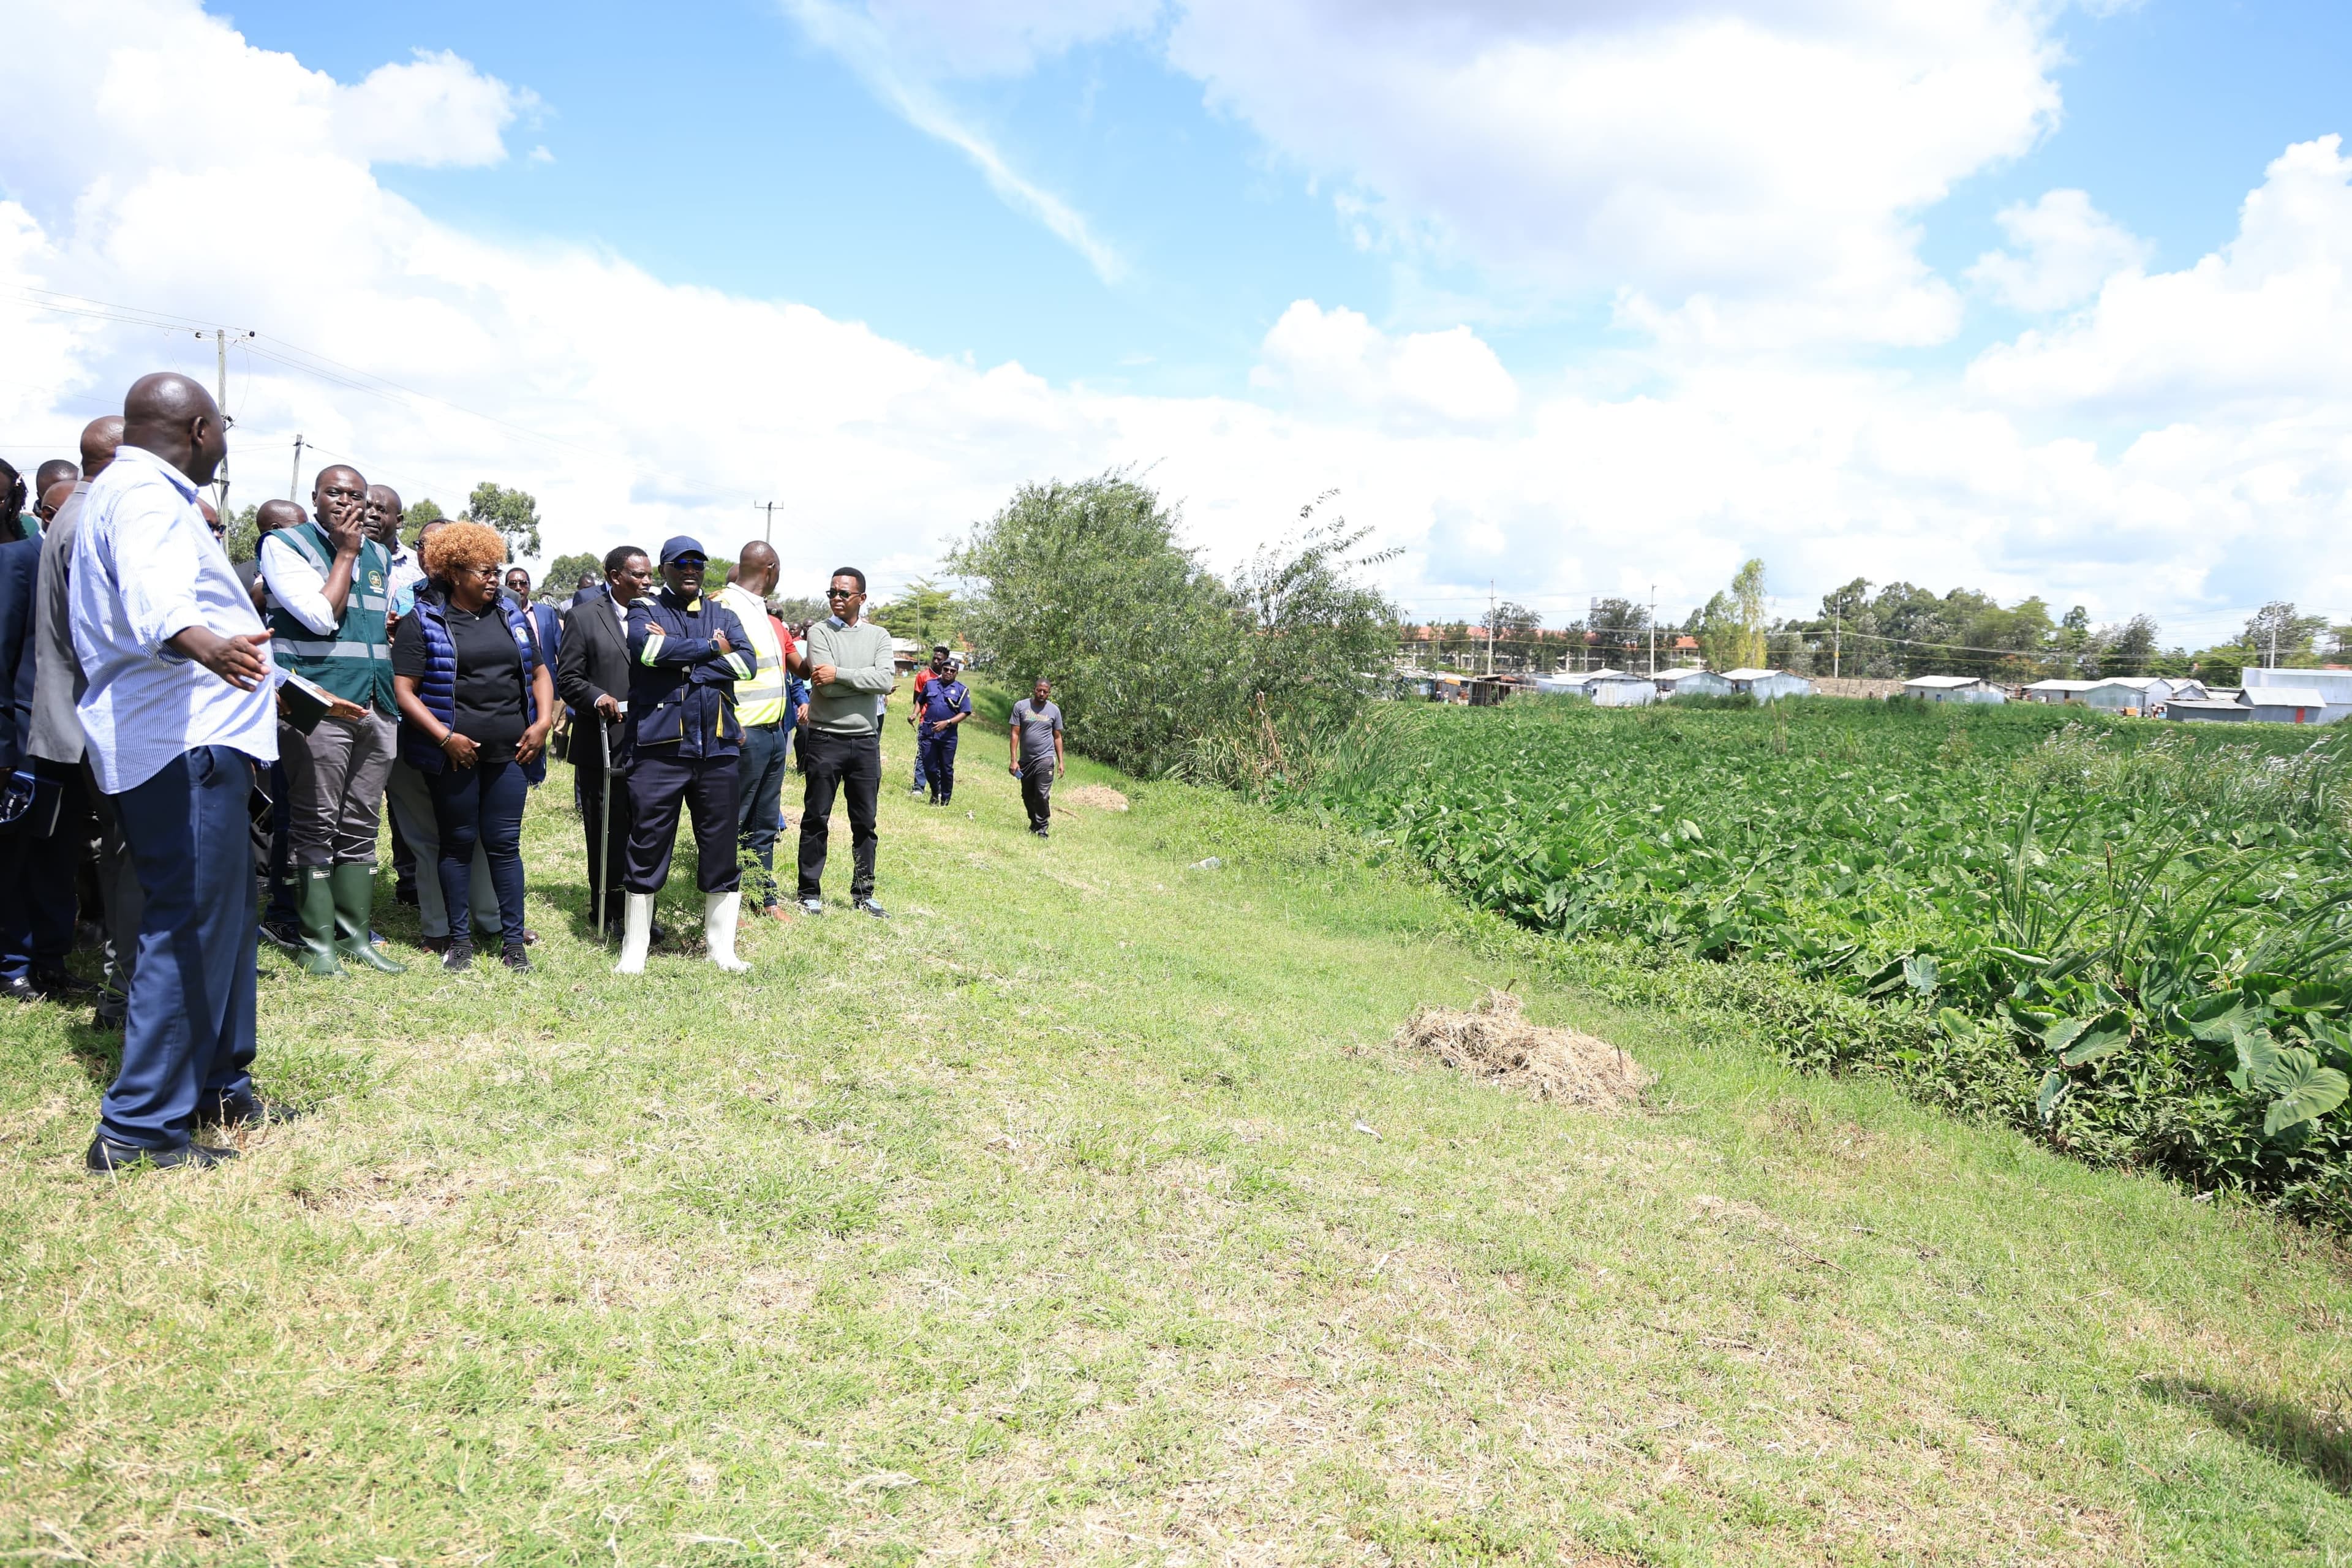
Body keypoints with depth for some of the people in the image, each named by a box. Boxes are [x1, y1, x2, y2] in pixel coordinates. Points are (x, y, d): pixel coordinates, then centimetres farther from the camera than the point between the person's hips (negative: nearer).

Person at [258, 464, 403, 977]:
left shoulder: (379, 557, 19)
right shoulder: (286, 545, -1)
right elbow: (321, 616, -12)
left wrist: (391, 627, 13)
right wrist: (345, 554, -6)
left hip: (375, 705, 6)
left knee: (362, 828, 9)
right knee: (317, 827, -4)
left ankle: (355, 934, 15)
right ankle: (317, 942, 3)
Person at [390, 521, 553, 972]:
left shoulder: (511, 617, 13)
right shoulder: (424, 622, -2)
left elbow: (539, 672, 18)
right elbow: (403, 689, -7)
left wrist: (544, 721, 2)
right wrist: (445, 739, -15)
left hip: (509, 750, 3)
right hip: (456, 753, -3)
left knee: (504, 843, 6)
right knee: (458, 843, 7)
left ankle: (513, 939, 12)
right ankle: (460, 939, 17)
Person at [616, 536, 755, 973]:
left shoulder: (722, 614, 14)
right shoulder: (646, 610, 6)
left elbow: (746, 662, -4)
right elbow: (648, 648, -17)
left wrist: (677, 656, -10)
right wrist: (712, 648, -7)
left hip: (719, 750, 3)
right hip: (659, 749, -3)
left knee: (721, 851, 8)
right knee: (647, 850, 2)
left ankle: (722, 948, 19)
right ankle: (634, 950, 14)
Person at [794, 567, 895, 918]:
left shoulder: (878, 636, 7)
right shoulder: (820, 632, -1)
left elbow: (886, 679, -11)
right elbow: (827, 687, -14)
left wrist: (839, 674, -15)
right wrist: (868, 681, -9)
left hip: (865, 740, 3)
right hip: (826, 739, -3)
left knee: (865, 822, 9)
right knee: (816, 819, 3)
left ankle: (863, 893, 19)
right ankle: (810, 894, 12)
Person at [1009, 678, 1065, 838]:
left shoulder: (1054, 710, 4)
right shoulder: (1020, 707, 0)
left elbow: (1057, 737, 11)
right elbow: (1015, 734, 0)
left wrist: (1061, 762, 6)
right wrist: (1014, 760, -6)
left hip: (1045, 759, -2)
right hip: (1025, 759, 2)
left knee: (1042, 795, -13)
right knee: (1027, 796, 12)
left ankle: (1042, 828, -4)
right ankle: (1034, 823, 30)